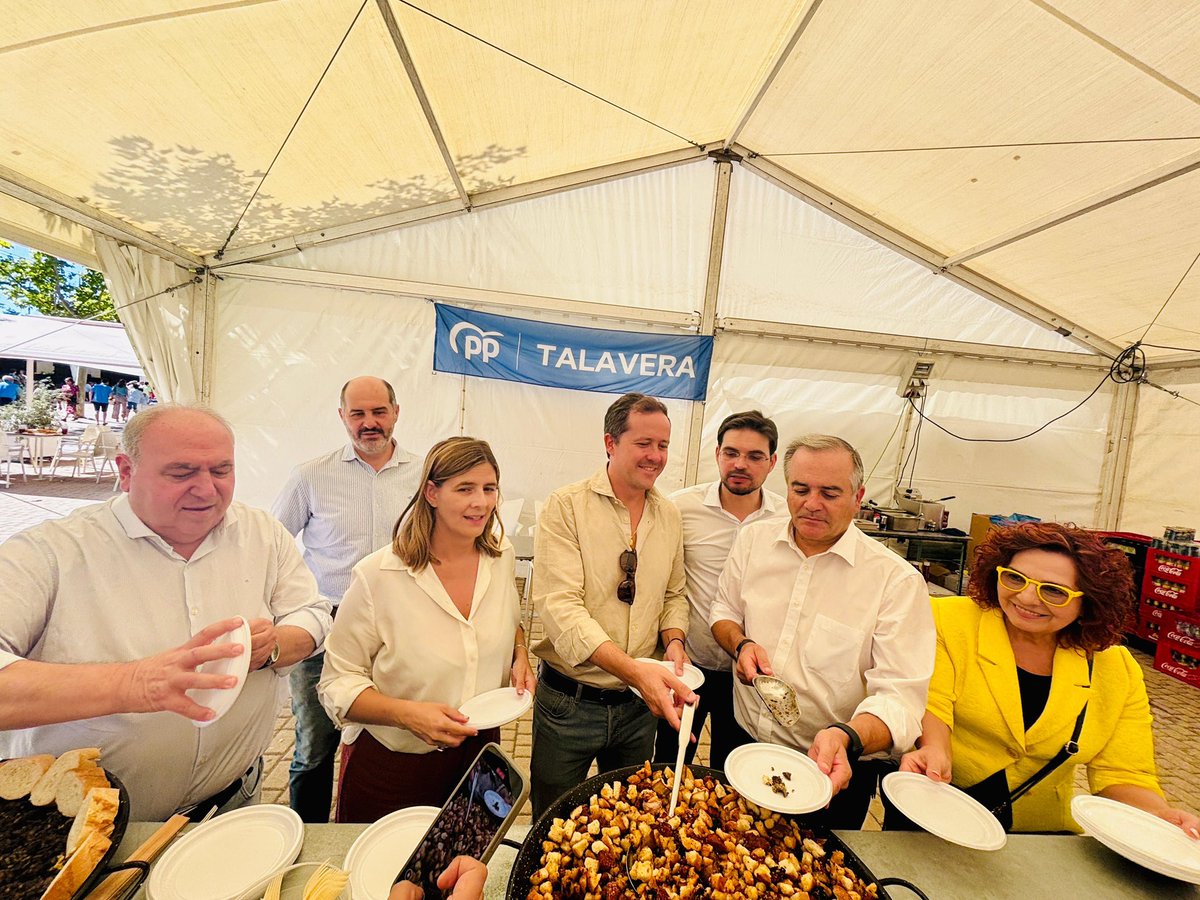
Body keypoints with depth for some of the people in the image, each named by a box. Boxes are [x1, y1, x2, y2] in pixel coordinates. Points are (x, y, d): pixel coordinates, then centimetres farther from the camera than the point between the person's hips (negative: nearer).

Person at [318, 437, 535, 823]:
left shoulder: (501, 556, -7)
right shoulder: (378, 577, -21)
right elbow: (338, 683, -14)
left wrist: (520, 656, -7)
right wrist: (407, 714, -28)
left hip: (479, 749, 4)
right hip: (390, 764, -4)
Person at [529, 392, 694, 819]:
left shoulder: (669, 515, 2)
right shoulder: (565, 506, -16)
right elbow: (559, 606, -24)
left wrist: (673, 640, -8)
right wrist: (633, 669, -34)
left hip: (639, 703, 5)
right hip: (568, 702, -4)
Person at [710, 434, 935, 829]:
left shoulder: (898, 580, -17)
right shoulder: (754, 539, -5)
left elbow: (899, 696, -22)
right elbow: (724, 611, 8)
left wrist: (844, 736, -41)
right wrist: (741, 644, -13)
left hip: (833, 769, -3)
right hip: (745, 746, 4)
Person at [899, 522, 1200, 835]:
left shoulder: (1118, 670, 0)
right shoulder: (946, 620, -12)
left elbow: (1122, 776, 1)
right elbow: (930, 704, -15)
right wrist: (934, 750, -34)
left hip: (1041, 830, 9)